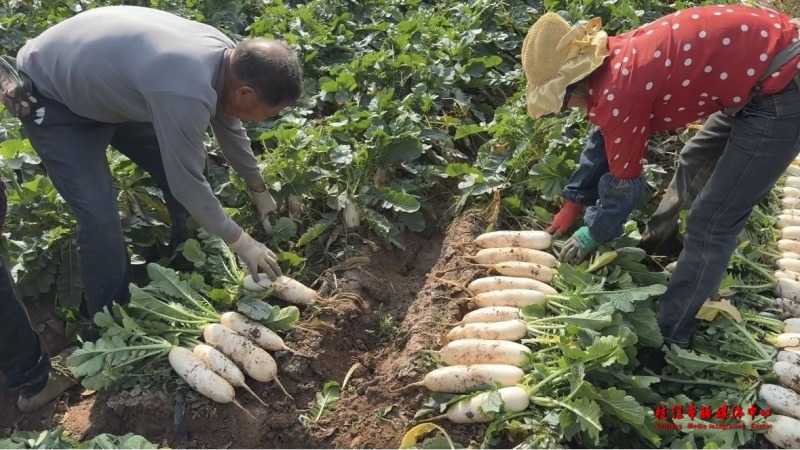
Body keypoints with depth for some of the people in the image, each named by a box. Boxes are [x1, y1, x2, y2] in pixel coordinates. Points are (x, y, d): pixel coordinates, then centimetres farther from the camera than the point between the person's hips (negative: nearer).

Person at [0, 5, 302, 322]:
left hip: (107, 84, 8)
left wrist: (259, 190, 17)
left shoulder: (227, 56, -14)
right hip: (49, 96, -8)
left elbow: (228, 126, 5)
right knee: (101, 218, -16)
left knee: (182, 166, 6)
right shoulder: (185, 93, -42)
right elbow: (187, 182, -29)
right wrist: (241, 242, -16)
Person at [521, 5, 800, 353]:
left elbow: (624, 182, -11)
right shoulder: (615, 61, 2)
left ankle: (668, 337, 9)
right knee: (694, 166, 27)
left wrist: (591, 235, 6)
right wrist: (574, 203, 24)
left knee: (711, 222, -5)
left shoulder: (618, 91, -25)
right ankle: (656, 244, 50)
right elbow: (604, 139, 17)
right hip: (765, 64, 10)